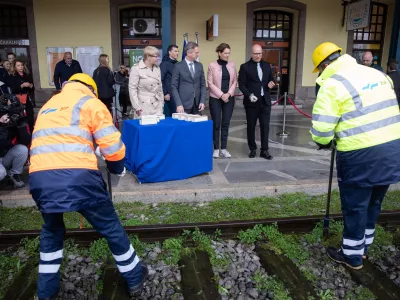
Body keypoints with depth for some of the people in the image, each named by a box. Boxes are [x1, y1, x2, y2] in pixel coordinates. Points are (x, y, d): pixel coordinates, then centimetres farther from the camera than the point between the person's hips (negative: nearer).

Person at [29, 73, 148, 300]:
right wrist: (117, 169, 17)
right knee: (111, 227, 13)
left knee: (52, 231, 29)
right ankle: (135, 278, 29)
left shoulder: (48, 106, 29)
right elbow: (112, 145, 1)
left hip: (40, 177, 6)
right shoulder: (90, 102, 9)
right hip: (77, 175, -5)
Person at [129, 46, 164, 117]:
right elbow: (132, 89, -7)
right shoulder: (136, 69, -5)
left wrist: (161, 104, 12)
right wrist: (137, 107, -12)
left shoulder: (157, 68, 11)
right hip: (144, 107, -5)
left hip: (157, 107, 5)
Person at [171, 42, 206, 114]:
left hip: (197, 104, 4)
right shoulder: (178, 66, -3)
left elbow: (203, 85, 11)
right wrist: (178, 104, -13)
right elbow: (174, 87, -5)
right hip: (184, 104, -4)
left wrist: (202, 101, 0)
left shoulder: (199, 66, 10)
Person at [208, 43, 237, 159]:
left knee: (226, 124, 6)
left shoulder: (232, 65, 6)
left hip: (229, 98, 3)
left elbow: (234, 82, 6)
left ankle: (223, 149, 13)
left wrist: (228, 94, -9)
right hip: (215, 98, -3)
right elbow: (210, 83, -7)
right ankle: (216, 149, 11)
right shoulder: (212, 65, -4)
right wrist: (221, 95, -13)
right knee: (216, 124, 1)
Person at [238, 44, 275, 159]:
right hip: (252, 101, -3)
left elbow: (271, 78, 19)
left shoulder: (267, 65, 11)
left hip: (265, 101, 3)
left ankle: (264, 150, 10)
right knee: (251, 126, 7)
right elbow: (241, 84, -7)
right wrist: (249, 95, -21)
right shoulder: (245, 67, -3)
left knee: (265, 126, 2)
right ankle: (252, 149, 21)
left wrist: (271, 83, -5)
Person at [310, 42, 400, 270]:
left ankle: (352, 255, 26)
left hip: (360, 154, -8)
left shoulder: (332, 84, -11)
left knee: (355, 206, 10)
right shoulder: (377, 73, 13)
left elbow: (321, 128, -14)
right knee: (373, 202, 22)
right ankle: (363, 247, 39)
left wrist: (325, 142, 7)